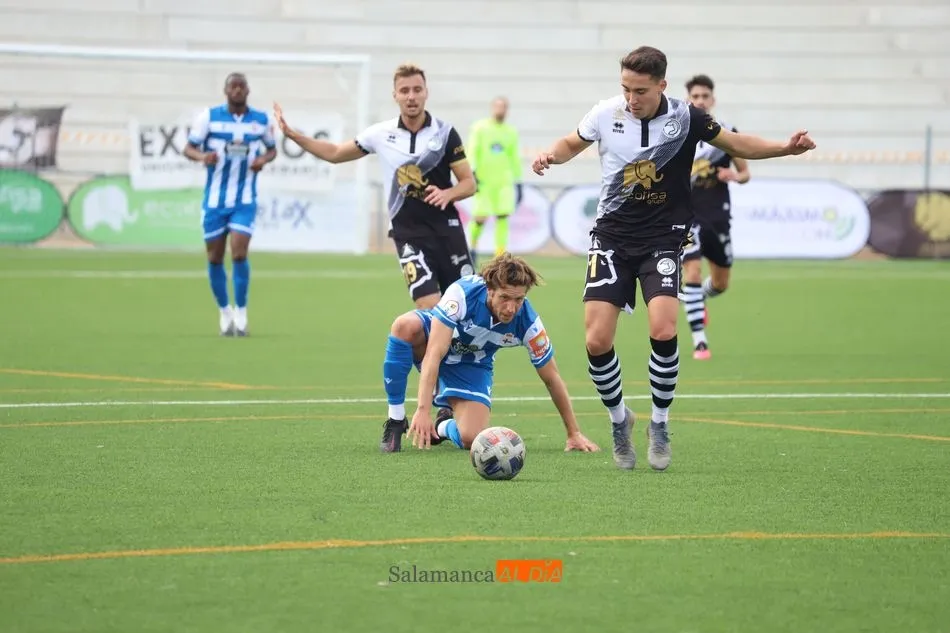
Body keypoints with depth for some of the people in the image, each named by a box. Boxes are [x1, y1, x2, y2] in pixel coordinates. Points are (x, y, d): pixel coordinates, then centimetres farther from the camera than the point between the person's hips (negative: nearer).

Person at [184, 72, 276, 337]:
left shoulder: (261, 120, 1)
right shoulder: (209, 116, -4)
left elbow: (272, 148, 15)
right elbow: (189, 147, -3)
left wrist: (264, 159, -8)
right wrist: (202, 156, -26)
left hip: (244, 201, 0)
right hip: (214, 200, 0)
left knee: (239, 253, -14)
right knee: (215, 258, 6)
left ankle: (241, 312, 0)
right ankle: (224, 311, 24)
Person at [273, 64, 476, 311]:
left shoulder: (445, 133, -3)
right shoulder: (381, 134, 3)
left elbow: (469, 183, -1)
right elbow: (336, 153, 16)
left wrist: (447, 194, -22)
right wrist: (292, 134, 9)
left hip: (446, 229, 0)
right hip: (408, 233, 0)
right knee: (429, 306, -15)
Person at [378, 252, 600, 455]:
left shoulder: (527, 323, -26)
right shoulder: (463, 293, -36)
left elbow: (552, 379, -11)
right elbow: (434, 353, -40)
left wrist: (574, 433, -6)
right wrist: (423, 410, -50)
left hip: (471, 366, 2)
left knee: (470, 438, -23)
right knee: (405, 326, -39)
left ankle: (444, 425, 17)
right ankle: (395, 421, -23)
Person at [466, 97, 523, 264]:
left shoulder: (511, 132, 13)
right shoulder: (480, 128, 2)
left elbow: (515, 158, 19)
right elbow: (472, 151, -4)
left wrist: (518, 183, 17)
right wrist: (472, 172, -17)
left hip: (504, 181, 3)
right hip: (484, 181, -3)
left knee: (503, 217, -9)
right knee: (480, 218, -7)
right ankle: (472, 246, 20)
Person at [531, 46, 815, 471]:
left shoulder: (685, 118, -9)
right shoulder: (605, 115, -5)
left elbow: (736, 144, 6)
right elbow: (573, 143, 15)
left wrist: (787, 148, -8)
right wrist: (551, 155, -7)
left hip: (662, 240, -1)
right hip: (612, 238, 1)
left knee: (663, 330, -22)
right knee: (597, 340, -10)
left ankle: (660, 424, 0)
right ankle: (619, 420, 17)